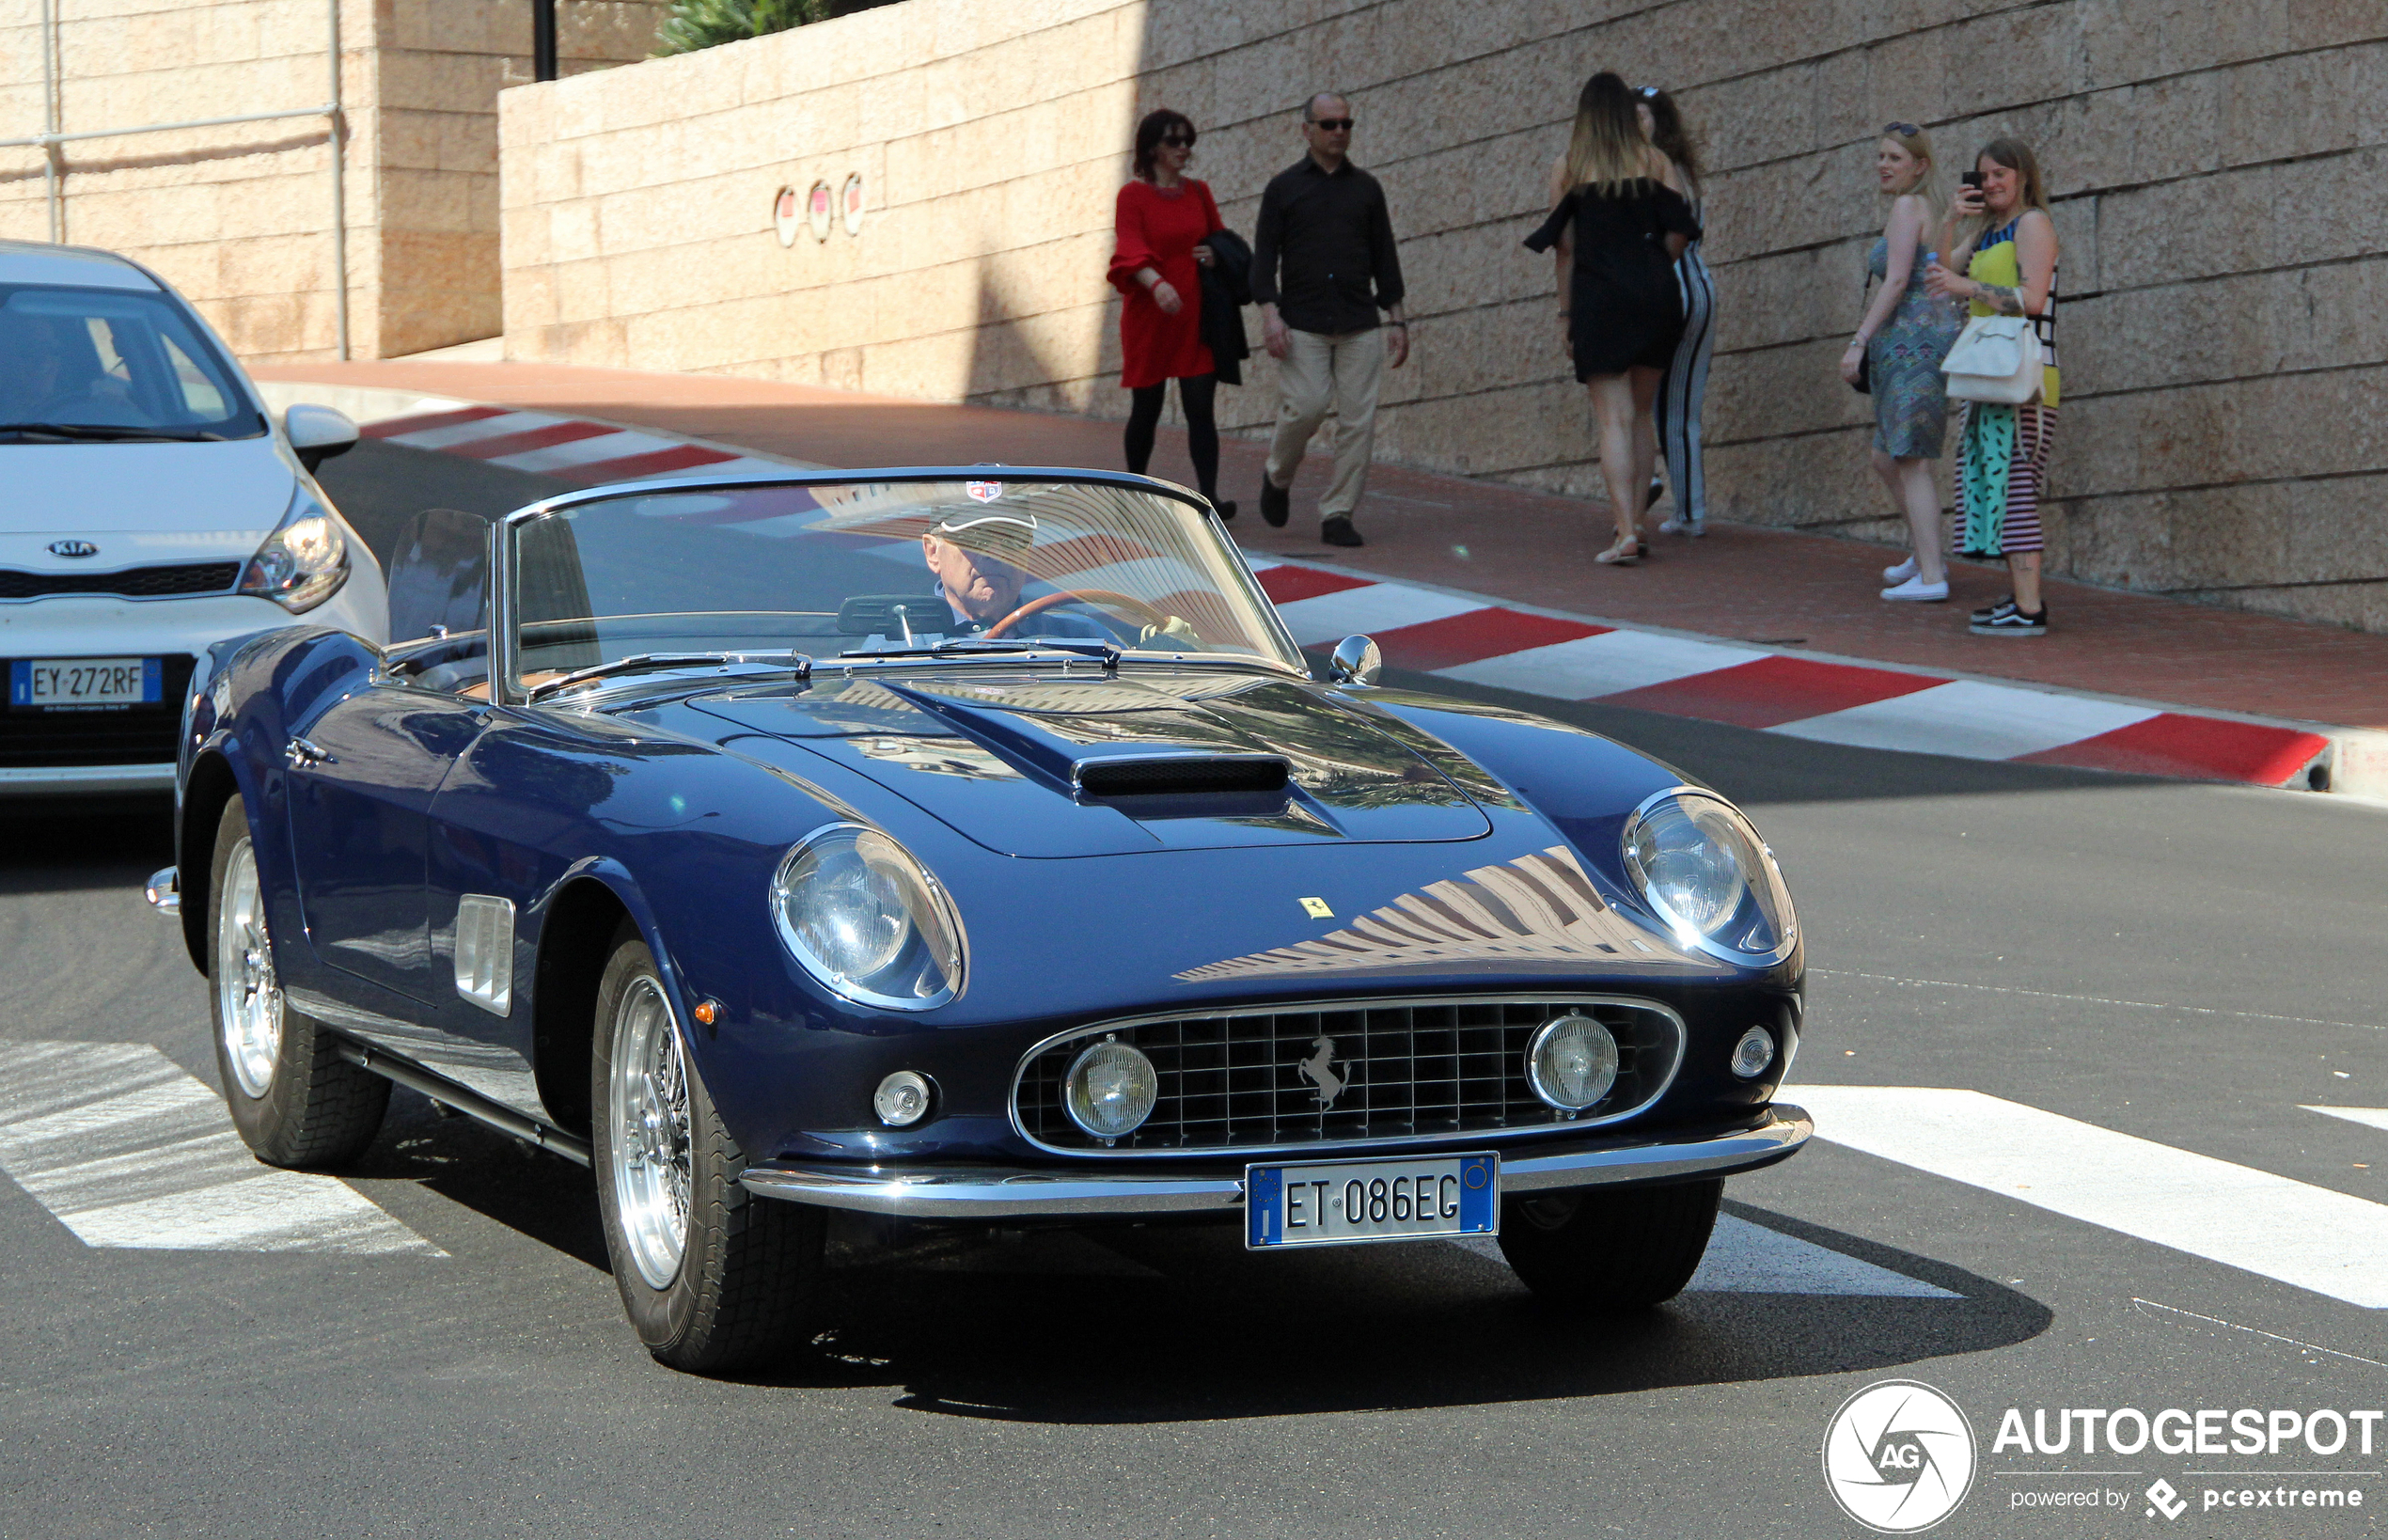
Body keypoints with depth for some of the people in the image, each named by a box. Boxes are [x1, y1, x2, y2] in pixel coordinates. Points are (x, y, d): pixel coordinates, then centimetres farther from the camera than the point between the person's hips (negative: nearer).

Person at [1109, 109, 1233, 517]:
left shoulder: (1198, 192, 11)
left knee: (1200, 407, -8)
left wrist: (1217, 254, -3)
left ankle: (1209, 498, -15)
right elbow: (1130, 248, -17)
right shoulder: (1133, 194, -3)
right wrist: (1155, 283, -36)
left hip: (1196, 315, 3)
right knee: (1146, 409, 6)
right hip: (1149, 316, -3)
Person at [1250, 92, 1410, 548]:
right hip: (1302, 324, -2)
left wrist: (1397, 321, 7)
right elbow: (1264, 255, 2)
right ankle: (1277, 478, 16)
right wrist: (1270, 313, -11)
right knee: (1305, 407, -14)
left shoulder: (1366, 188, 12)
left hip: (1359, 325, 2)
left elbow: (1385, 259, 14)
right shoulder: (1284, 187, 6)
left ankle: (1337, 514, 1)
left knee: (1358, 419, -5)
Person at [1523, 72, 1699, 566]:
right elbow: (1678, 233, 0)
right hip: (1655, 298, 2)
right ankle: (1634, 524, 11)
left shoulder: (1567, 167, 3)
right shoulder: (1654, 161, 6)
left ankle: (1626, 531, -16)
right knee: (1639, 416, 14)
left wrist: (1565, 313, 7)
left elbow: (1564, 246, 2)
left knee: (1614, 419, -5)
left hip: (1598, 301, -2)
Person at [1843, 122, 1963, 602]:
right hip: (1923, 342, 10)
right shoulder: (1931, 208, 20)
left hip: (1917, 341, -10)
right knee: (1887, 458, 19)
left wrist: (1859, 341, -15)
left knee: (1912, 459, -10)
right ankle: (1928, 551, 30)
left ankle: (1931, 576, -12)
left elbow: (1897, 282, -15)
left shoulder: (1908, 206, -8)